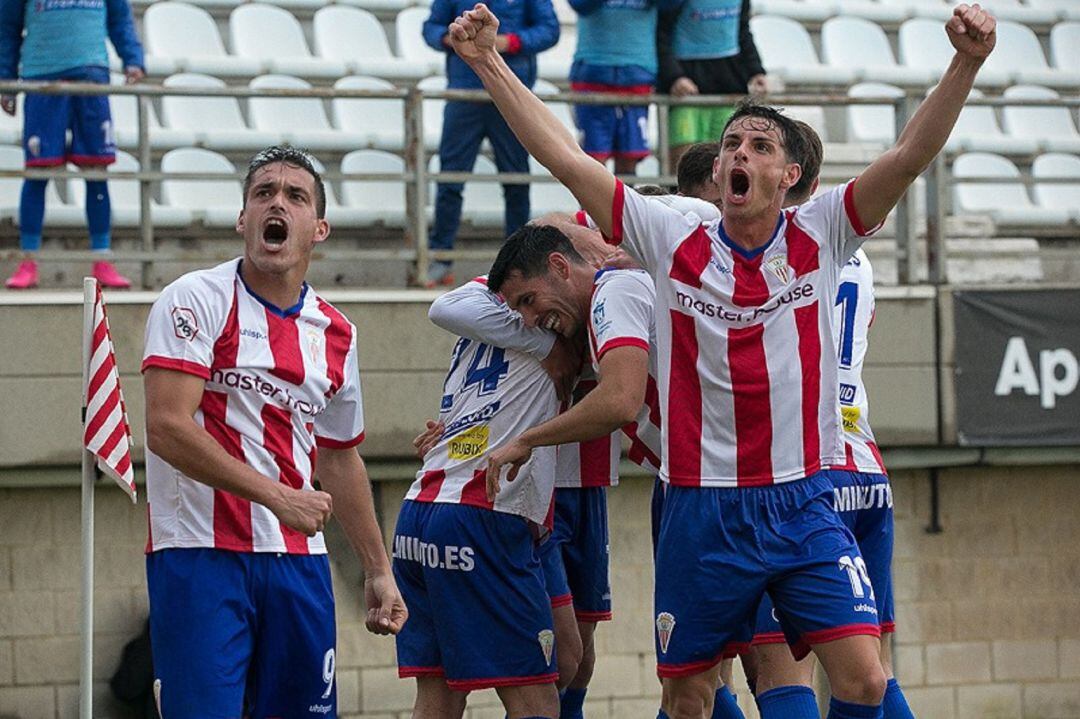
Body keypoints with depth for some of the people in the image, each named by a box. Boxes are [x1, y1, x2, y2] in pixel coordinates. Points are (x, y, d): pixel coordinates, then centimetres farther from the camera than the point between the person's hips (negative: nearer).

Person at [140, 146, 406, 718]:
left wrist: (379, 572, 23)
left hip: (298, 560, 6)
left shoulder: (334, 334, 13)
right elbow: (166, 428, -15)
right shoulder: (196, 300, -5)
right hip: (200, 554, -6)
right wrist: (278, 496, -19)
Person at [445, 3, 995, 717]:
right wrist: (488, 62, -6)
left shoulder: (820, 237, 1)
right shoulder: (675, 244, 2)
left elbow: (910, 155, -11)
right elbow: (565, 158, -1)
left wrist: (967, 63, -25)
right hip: (702, 515, 1)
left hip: (804, 504, -1)